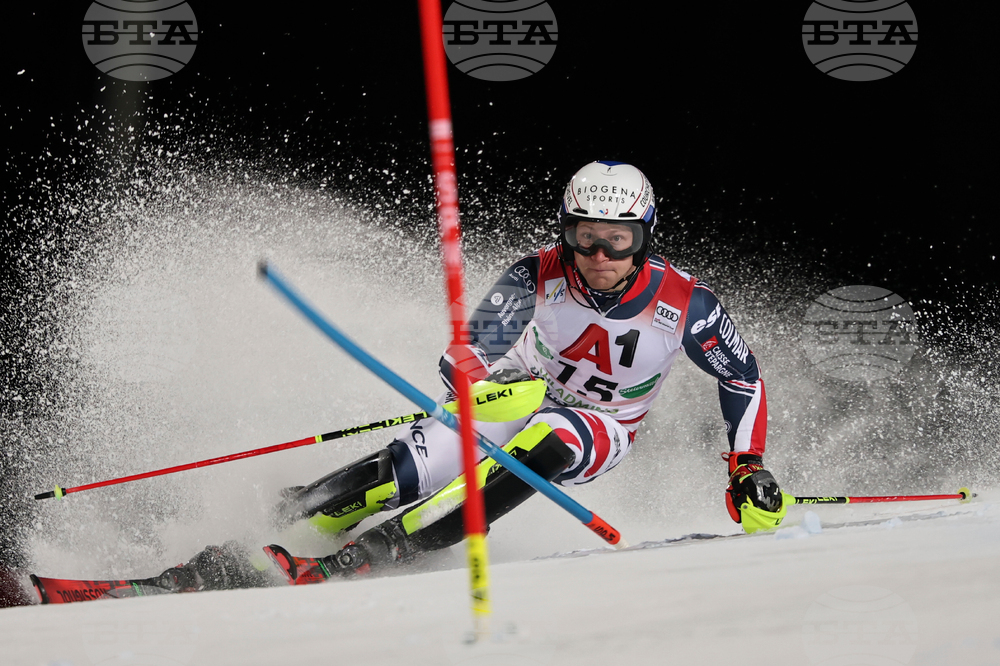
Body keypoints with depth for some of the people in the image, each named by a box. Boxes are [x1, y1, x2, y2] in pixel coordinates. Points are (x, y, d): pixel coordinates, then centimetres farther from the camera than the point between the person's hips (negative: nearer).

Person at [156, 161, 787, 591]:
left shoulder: (684, 303, -23)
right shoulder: (539, 275, -22)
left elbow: (744, 376, -6)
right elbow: (468, 354, -26)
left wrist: (749, 470, -13)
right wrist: (480, 380, -50)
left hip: (601, 431, 0)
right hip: (519, 397, 0)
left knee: (544, 442, -38)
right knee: (404, 471, -26)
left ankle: (370, 555, -40)